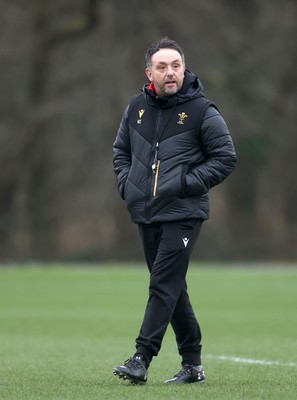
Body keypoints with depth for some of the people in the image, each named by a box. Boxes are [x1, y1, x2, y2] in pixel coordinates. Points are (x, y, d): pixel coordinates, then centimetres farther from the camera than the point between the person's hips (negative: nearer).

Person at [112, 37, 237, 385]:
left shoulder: (201, 111, -6)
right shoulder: (137, 107, 9)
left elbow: (225, 158, -5)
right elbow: (121, 149, 24)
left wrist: (186, 183, -13)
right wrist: (125, 184, 8)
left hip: (182, 215, -6)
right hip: (144, 214, 6)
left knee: (163, 286, -12)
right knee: (172, 289, 10)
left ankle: (141, 360, -15)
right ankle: (192, 365, 17)